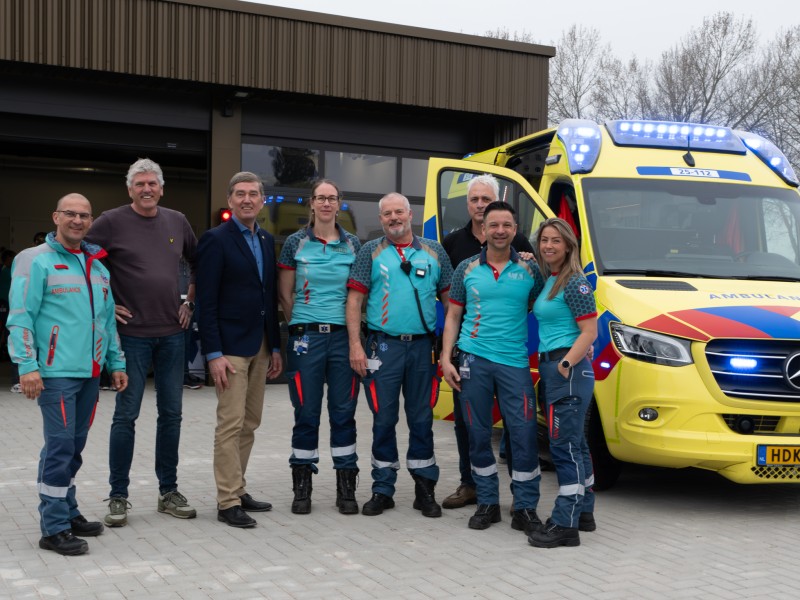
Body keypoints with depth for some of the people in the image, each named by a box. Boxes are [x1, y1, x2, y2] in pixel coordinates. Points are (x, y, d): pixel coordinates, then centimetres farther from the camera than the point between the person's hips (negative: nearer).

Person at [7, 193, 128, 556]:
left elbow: (108, 320, 22)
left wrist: (116, 363, 18)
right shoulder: (36, 261, -4)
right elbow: (21, 318, -10)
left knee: (74, 446, 13)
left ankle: (68, 512, 24)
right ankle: (54, 528, -2)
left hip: (90, 373, 7)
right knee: (60, 446, -8)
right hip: (56, 372, -7)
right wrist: (27, 366, -18)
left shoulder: (97, 266, 17)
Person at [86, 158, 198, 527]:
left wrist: (190, 302, 11)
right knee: (126, 415, 0)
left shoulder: (177, 222, 8)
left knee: (171, 414, 9)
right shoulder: (111, 222, -5)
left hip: (172, 333, 4)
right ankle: (118, 496, 11)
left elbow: (200, 265, 21)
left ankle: (169, 492, 20)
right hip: (132, 333, -4)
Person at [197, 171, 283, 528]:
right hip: (230, 347, -7)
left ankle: (238, 490, 21)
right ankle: (227, 503, 0)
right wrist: (214, 354, -17)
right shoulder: (215, 240, -8)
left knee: (250, 424, 12)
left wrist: (275, 347, 12)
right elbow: (206, 301, -12)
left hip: (260, 347, 7)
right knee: (231, 424, -6)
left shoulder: (267, 241, 13)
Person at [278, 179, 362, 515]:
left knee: (343, 412, 4)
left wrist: (355, 330, 6)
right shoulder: (296, 243, 2)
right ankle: (302, 487, 13)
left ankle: (346, 488, 12)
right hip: (305, 337, -1)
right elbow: (285, 295, 6)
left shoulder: (352, 244, 7)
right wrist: (302, 327, 6)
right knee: (306, 413, 3)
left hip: (343, 336, 1)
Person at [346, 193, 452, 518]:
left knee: (422, 419, 7)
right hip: (384, 345, -1)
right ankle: (382, 489, 14)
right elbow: (355, 299, 0)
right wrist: (355, 345, -9)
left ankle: (425, 489, 15)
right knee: (384, 420, 4)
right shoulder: (371, 252, 5)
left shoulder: (434, 251, 10)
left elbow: (449, 298, 10)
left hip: (423, 346, 1)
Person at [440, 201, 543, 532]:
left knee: (524, 434, -4)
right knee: (478, 434, 7)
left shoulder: (529, 270, 5)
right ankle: (487, 503, 19)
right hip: (474, 361, 1)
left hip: (515, 362, -1)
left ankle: (525, 508, 6)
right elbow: (453, 316, 9)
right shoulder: (467, 269, 7)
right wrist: (446, 358, 0)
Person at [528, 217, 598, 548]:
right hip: (551, 368, 9)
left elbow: (590, 331, -16)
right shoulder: (548, 281, 15)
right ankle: (583, 512, 25)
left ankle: (565, 525, -6)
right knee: (575, 445, 15)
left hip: (568, 370, -9)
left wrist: (565, 365, -20)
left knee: (565, 446, -9)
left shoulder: (575, 283, -11)